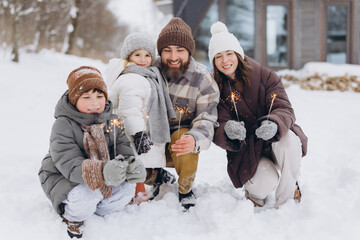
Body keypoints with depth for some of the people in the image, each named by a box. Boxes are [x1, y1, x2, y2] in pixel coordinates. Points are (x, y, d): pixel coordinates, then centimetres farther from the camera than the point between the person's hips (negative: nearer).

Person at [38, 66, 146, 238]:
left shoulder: (111, 121, -5)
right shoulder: (63, 126, -23)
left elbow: (124, 149, -11)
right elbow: (70, 164, -33)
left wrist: (132, 166, -39)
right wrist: (103, 173, -53)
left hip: (103, 181, 6)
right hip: (61, 177, -5)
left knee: (127, 188, -16)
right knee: (87, 195, -35)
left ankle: (96, 211, 12)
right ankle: (72, 217, 3)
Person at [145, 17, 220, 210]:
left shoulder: (202, 78, -13)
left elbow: (206, 120, -16)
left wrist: (195, 139, -41)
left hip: (181, 132, -2)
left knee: (184, 141, -36)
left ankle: (185, 189, -4)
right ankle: (156, 178, 16)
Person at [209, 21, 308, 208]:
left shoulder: (265, 76, -5)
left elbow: (284, 109, -14)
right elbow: (218, 134, -12)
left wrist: (274, 124, -39)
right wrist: (227, 130, -38)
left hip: (276, 139, 1)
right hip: (245, 150, -1)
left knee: (288, 140, -36)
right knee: (265, 184, -30)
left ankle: (286, 201, -12)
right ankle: (254, 192, 11)